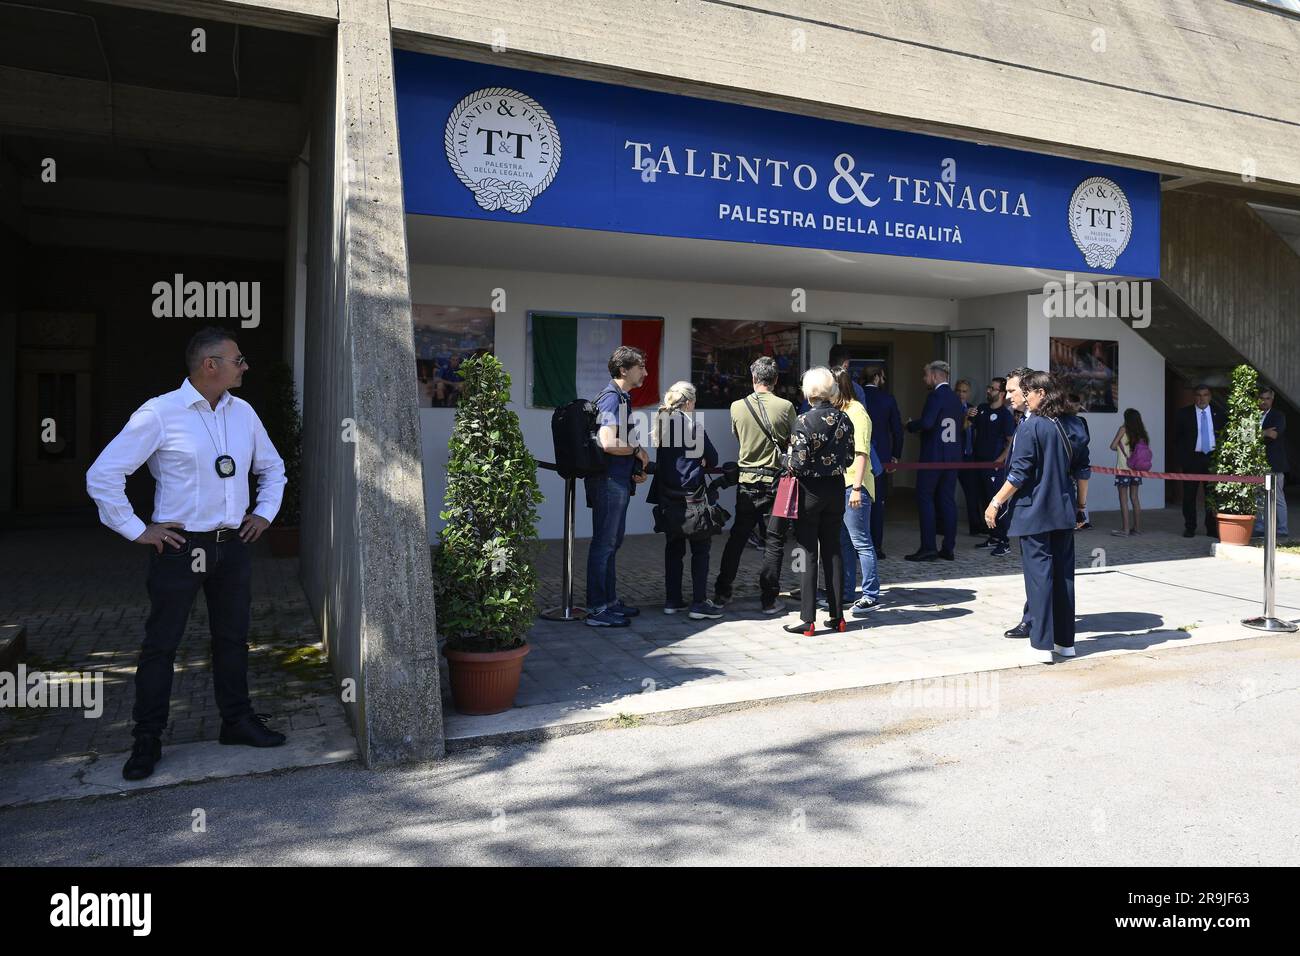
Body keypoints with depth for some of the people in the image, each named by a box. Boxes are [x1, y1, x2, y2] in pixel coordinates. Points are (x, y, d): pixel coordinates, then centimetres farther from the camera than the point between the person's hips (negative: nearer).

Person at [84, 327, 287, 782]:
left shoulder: (243, 412, 5)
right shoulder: (160, 413, -12)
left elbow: (272, 467, 22)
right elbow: (102, 475, -10)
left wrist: (265, 512, 11)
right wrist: (136, 530, -10)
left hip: (232, 545, 5)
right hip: (179, 547, -5)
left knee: (232, 638, 15)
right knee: (161, 643, 5)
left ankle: (237, 721, 29)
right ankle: (146, 741, 18)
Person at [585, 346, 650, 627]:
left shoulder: (622, 397, 17)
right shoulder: (611, 398, -16)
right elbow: (608, 443, -28)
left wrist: (635, 468, 10)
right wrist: (638, 450, -12)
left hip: (619, 480, 10)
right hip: (609, 481, -10)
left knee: (612, 542, 17)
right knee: (604, 543, -5)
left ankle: (610, 601, 28)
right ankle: (597, 609, 2)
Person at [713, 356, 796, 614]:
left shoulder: (737, 407, -2)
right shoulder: (785, 407, -8)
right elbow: (794, 443, 0)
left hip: (747, 480, 2)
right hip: (776, 479, -2)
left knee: (737, 537, 13)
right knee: (773, 540, 4)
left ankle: (721, 593, 18)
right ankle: (769, 599, 6)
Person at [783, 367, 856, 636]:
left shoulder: (804, 421, -15)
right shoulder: (843, 419, 1)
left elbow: (799, 462, -17)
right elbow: (849, 459, 6)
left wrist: (790, 467, 4)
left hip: (810, 490, -5)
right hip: (836, 488, 5)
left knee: (809, 553, 1)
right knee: (833, 551, 12)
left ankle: (808, 619, 3)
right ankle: (837, 616, 16)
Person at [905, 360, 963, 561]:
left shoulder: (936, 395, -12)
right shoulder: (955, 399, 14)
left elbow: (927, 423, -23)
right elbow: (958, 427, 17)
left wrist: (911, 424, -4)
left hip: (933, 455, -8)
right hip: (953, 455, 8)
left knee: (925, 499, -3)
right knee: (948, 499, 9)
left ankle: (928, 548, -6)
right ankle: (948, 548, 10)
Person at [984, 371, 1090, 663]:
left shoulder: (1030, 426, -13)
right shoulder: (1074, 425, 7)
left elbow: (1019, 474, -15)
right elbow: (1083, 470, 11)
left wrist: (996, 503, -8)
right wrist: (1081, 505, 20)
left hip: (1033, 513, -6)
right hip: (1064, 513, 6)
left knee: (1038, 573, -2)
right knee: (1064, 573, 11)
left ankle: (1042, 644, -1)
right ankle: (1065, 641, 19)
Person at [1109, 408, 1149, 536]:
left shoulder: (1123, 429, -8)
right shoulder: (1141, 433, 6)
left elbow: (1113, 446, -9)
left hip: (1123, 468, -6)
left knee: (1123, 499, -2)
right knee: (1135, 498, 13)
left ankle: (1125, 529, -4)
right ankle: (1137, 527, 17)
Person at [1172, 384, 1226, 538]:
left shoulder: (1218, 413, 7)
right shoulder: (1184, 414, 2)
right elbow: (1177, 438, 4)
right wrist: (1181, 459, -3)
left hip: (1213, 458, 2)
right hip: (1192, 458, -1)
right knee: (1189, 495, 1)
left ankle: (1212, 528, 13)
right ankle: (1190, 528, 10)